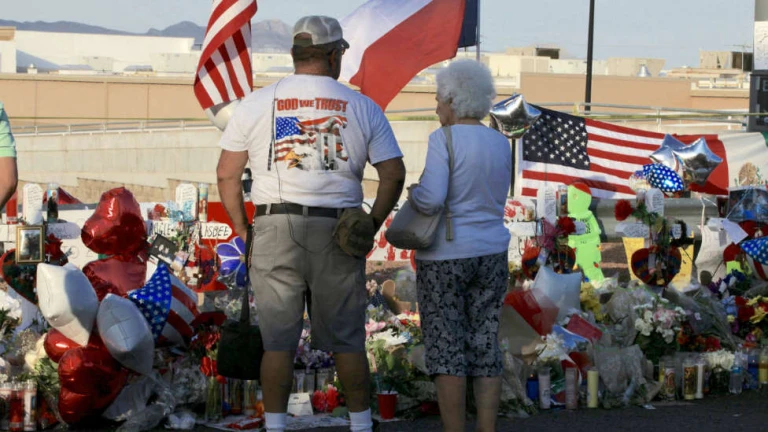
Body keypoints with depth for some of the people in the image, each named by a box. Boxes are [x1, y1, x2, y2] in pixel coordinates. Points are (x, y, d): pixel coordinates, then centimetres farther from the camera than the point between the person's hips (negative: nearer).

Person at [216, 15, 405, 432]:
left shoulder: (255, 104, 5)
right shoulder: (363, 107, 4)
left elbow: (226, 174, 4)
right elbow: (394, 175, 1)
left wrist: (243, 230, 11)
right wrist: (372, 225, 10)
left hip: (275, 228, 0)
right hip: (337, 231, 0)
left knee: (277, 340, 5)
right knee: (347, 341, 8)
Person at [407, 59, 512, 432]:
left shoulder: (443, 140, -13)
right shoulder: (500, 143, 6)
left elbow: (431, 198, -23)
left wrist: (414, 195, -2)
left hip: (444, 258, -6)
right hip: (490, 256, 6)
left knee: (445, 349, 0)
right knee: (484, 346, 8)